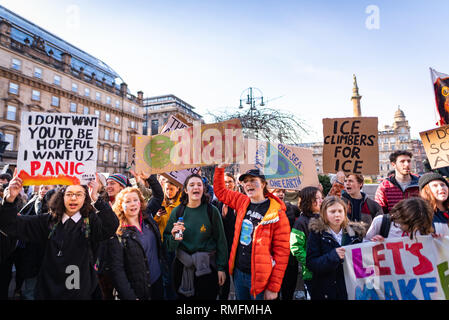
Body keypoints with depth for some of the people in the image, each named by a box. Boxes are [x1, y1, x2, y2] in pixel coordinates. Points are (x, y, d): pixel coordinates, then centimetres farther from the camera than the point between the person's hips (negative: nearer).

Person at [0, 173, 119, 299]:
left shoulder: (91, 221, -8)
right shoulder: (49, 221, 3)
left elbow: (111, 226, -27)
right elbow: (13, 225, 0)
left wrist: (96, 199, -36)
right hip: (50, 290, 3)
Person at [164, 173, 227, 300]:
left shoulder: (211, 211, -9)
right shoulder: (177, 211, -3)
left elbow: (220, 240, -4)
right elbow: (167, 241, 2)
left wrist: (221, 268, -4)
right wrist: (174, 238, -20)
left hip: (207, 267, -2)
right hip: (182, 266, 2)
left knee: (207, 296, 12)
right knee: (183, 297, 17)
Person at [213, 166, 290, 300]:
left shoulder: (276, 213, -14)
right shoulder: (243, 202, 2)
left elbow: (282, 252, -14)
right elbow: (220, 191, 16)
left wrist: (273, 288, -14)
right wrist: (220, 169, 4)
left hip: (259, 277, -5)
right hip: (238, 272, 5)